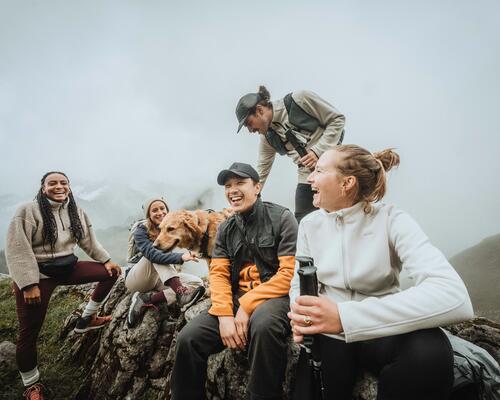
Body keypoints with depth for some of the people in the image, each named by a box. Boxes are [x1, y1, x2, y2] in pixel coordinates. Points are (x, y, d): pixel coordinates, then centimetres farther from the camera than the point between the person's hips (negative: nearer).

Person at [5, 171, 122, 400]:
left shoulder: (76, 212, 2)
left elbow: (88, 241, 11)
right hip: (38, 274, -6)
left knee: (110, 272, 2)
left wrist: (106, 260, 5)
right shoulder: (28, 211, -16)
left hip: (68, 267, 6)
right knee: (29, 332, 1)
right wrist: (28, 284, -23)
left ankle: (86, 319, 18)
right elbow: (17, 250, -19)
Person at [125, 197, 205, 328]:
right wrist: (180, 257, -46)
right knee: (155, 255, -31)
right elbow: (151, 254, -33)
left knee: (197, 283, -18)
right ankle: (179, 291, -45)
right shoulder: (141, 230, -15)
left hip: (159, 279, 5)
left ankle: (147, 299, -23)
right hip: (136, 278, -4)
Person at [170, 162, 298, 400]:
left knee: (264, 324, -37)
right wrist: (225, 314, -14)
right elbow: (218, 274, 5)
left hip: (274, 297, -4)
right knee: (188, 338, -14)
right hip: (236, 300, 5)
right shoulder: (225, 229, 13)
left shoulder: (281, 218, -4)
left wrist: (247, 305, -17)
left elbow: (289, 273, -12)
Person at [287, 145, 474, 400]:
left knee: (430, 349, -31)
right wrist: (300, 316, -24)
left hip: (379, 334, -1)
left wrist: (344, 316, -39)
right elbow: (300, 283, 2)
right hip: (328, 335, 2)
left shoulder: (391, 221, -16)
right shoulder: (310, 224, -2)